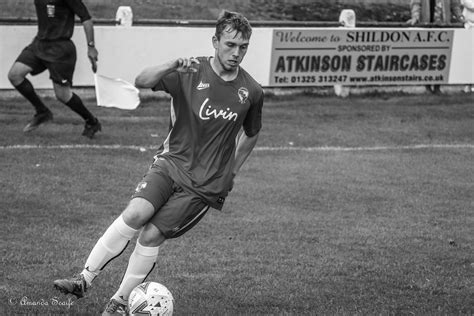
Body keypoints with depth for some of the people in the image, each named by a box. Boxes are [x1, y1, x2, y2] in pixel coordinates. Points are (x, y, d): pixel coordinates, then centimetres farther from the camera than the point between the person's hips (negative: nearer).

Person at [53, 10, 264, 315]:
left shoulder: (251, 92, -1)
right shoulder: (190, 73, -6)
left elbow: (251, 134, 18)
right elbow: (142, 81, -20)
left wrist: (231, 172, 15)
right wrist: (172, 66, -37)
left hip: (206, 184, 0)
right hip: (171, 162, 0)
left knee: (151, 235, -11)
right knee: (135, 213, -25)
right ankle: (84, 279, -16)